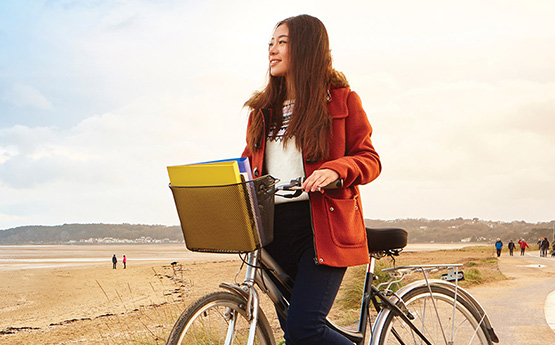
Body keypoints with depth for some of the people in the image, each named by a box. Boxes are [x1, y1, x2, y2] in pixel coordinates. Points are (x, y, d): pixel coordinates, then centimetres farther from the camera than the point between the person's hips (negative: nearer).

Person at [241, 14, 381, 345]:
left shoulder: (341, 99, 4)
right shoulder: (263, 109, 18)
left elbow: (369, 159, 1)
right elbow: (248, 163, 22)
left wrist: (335, 169, -20)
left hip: (323, 226, -5)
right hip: (274, 225, 5)